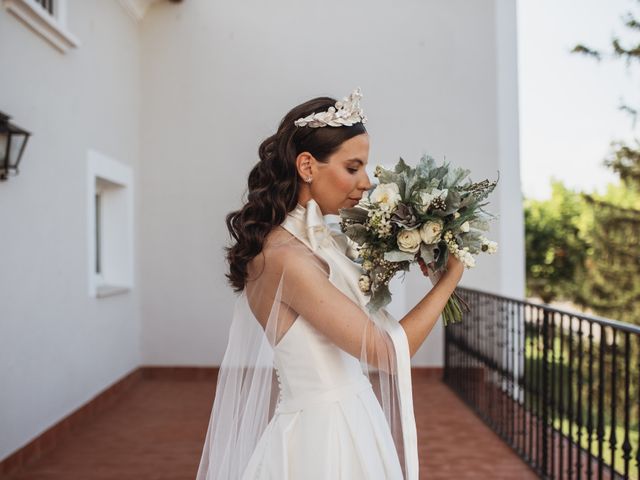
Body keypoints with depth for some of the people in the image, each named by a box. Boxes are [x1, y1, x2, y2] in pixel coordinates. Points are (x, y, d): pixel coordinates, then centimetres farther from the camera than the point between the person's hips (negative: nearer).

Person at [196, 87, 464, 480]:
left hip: (349, 424, 8)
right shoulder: (285, 256, -24)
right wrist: (450, 277, -11)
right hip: (321, 436, -8)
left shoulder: (325, 241, 1)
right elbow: (386, 351, -21)